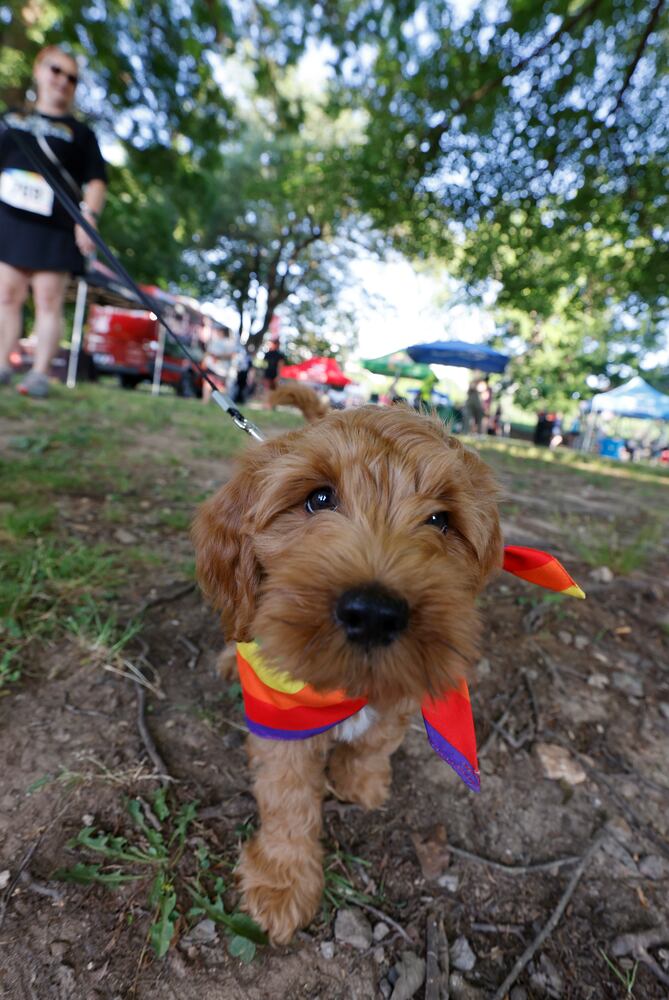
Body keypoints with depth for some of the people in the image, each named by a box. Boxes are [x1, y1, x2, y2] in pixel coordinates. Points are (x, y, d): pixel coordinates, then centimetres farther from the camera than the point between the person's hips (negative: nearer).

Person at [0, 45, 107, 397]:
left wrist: (89, 216, -16)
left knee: (48, 301, -7)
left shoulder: (80, 133, 11)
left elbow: (96, 181, 1)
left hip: (56, 228, -3)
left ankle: (39, 373, -6)